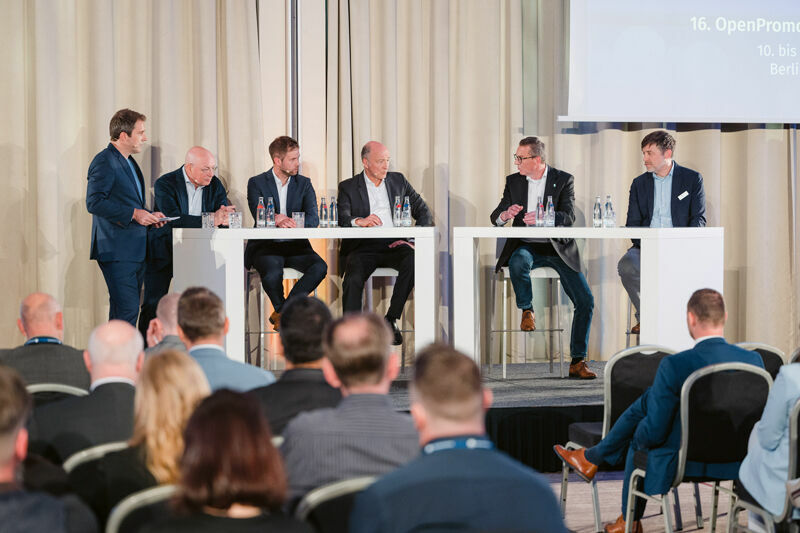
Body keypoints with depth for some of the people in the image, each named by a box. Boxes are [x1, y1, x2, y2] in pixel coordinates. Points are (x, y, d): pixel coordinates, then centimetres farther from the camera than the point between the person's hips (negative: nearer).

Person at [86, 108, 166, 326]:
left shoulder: (129, 162, 20)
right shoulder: (104, 162, -11)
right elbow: (94, 202, -20)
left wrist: (147, 214, 12)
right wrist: (133, 213, -20)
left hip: (135, 251, 10)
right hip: (117, 251, -10)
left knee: (128, 311, 10)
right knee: (127, 311, -13)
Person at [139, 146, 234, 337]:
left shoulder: (214, 184, 3)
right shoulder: (165, 184, -13)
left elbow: (227, 213, -3)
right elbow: (173, 219, -27)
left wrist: (225, 217, -29)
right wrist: (211, 219, -35)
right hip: (164, 252, -4)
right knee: (153, 305, -5)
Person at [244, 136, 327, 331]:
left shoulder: (304, 184, 10)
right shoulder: (257, 183, 3)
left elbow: (313, 219, -5)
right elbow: (259, 217, -12)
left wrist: (290, 221, -27)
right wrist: (275, 220, -36)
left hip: (295, 245, 3)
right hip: (266, 245, -3)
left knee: (320, 267, -27)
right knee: (272, 273, -35)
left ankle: (281, 313, -14)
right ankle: (284, 310, -4)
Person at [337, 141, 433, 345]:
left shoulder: (398, 181, 18)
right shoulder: (348, 187, 10)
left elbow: (424, 213, 14)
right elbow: (340, 219, -6)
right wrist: (359, 221, -29)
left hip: (393, 245, 2)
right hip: (363, 248, -2)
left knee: (413, 259, -31)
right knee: (354, 276, -33)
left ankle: (391, 319, -21)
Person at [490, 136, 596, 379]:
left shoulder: (564, 180, 0)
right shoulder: (513, 181, 8)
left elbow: (568, 217, -13)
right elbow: (494, 217, 5)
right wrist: (505, 215, -20)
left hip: (558, 249, -1)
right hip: (526, 246, 1)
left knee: (585, 301, -14)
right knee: (518, 262, -37)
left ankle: (577, 361, -4)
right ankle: (527, 311, -10)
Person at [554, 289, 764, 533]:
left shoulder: (674, 365, -25)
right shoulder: (754, 360, -11)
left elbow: (654, 432, -19)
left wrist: (638, 437, 5)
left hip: (682, 465, -5)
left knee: (637, 444, 30)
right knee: (648, 399, 21)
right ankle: (593, 457, 40)